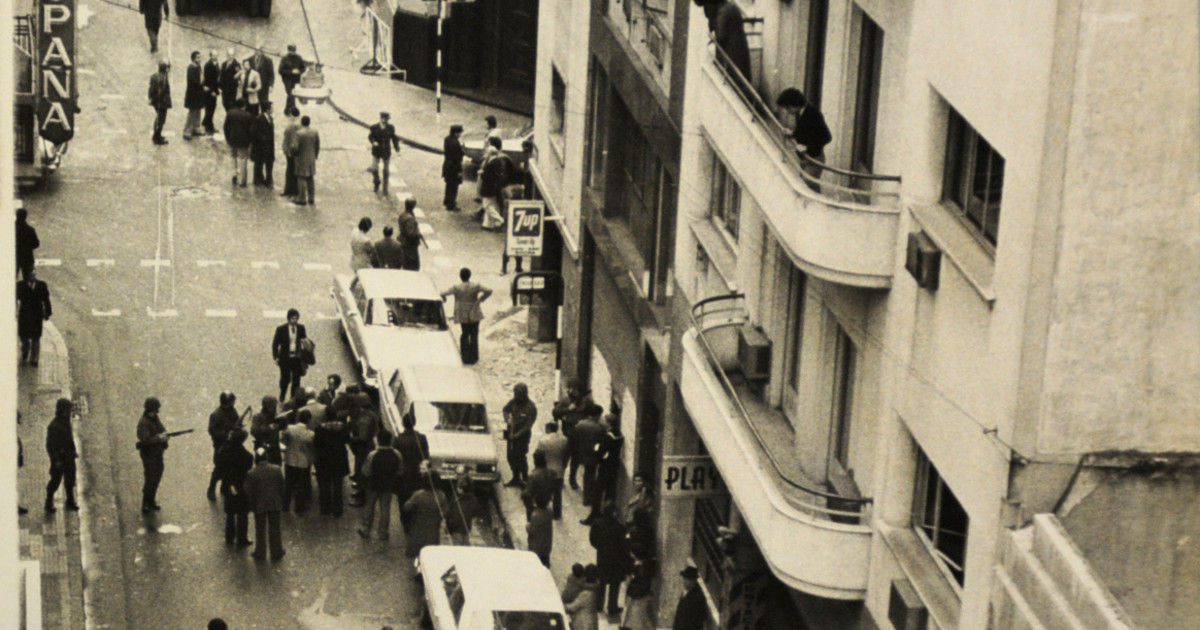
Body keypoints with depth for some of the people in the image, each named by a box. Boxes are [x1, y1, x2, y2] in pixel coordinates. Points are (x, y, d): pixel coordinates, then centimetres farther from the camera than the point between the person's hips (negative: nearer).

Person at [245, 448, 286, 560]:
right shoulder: (277, 470, -10)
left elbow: (248, 492, -10)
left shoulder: (251, 473, -16)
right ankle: (276, 552, 22)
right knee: (274, 528, 14)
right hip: (275, 504, 2)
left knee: (260, 530, 13)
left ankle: (260, 553, 21)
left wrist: (251, 505, 3)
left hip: (259, 506, -2)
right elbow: (282, 487, -1)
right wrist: (281, 501, 11)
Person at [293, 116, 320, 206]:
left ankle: (302, 199, 5)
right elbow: (318, 147, 2)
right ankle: (311, 199, 19)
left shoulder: (299, 133, -17)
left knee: (301, 179, 2)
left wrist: (293, 153, 3)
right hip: (312, 159, 5)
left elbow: (297, 148, -17)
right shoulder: (315, 132, -1)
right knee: (310, 179, 16)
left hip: (302, 159, -5)